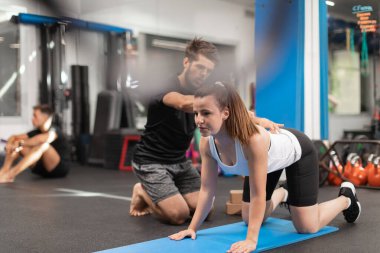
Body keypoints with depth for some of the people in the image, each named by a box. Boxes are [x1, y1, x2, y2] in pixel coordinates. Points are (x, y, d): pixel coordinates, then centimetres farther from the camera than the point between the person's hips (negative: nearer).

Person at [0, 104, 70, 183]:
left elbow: (41, 139, -38)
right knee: (17, 145, -2)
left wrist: (21, 143, -33)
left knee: (43, 145, -35)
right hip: (43, 168, 7)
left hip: (60, 168, -7)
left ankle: (10, 174, -43)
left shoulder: (54, 131, -15)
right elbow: (14, 137, 3)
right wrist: (9, 144, -19)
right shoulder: (37, 132, 6)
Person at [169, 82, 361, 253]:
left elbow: (258, 195, -39)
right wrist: (192, 228, -18)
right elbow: (207, 189, -17)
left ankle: (346, 198, 25)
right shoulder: (206, 143, -27)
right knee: (249, 219, 14)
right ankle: (282, 194, 43)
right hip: (270, 161, 6)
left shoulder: (253, 139, -46)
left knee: (307, 228, -3)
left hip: (296, 151, -5)